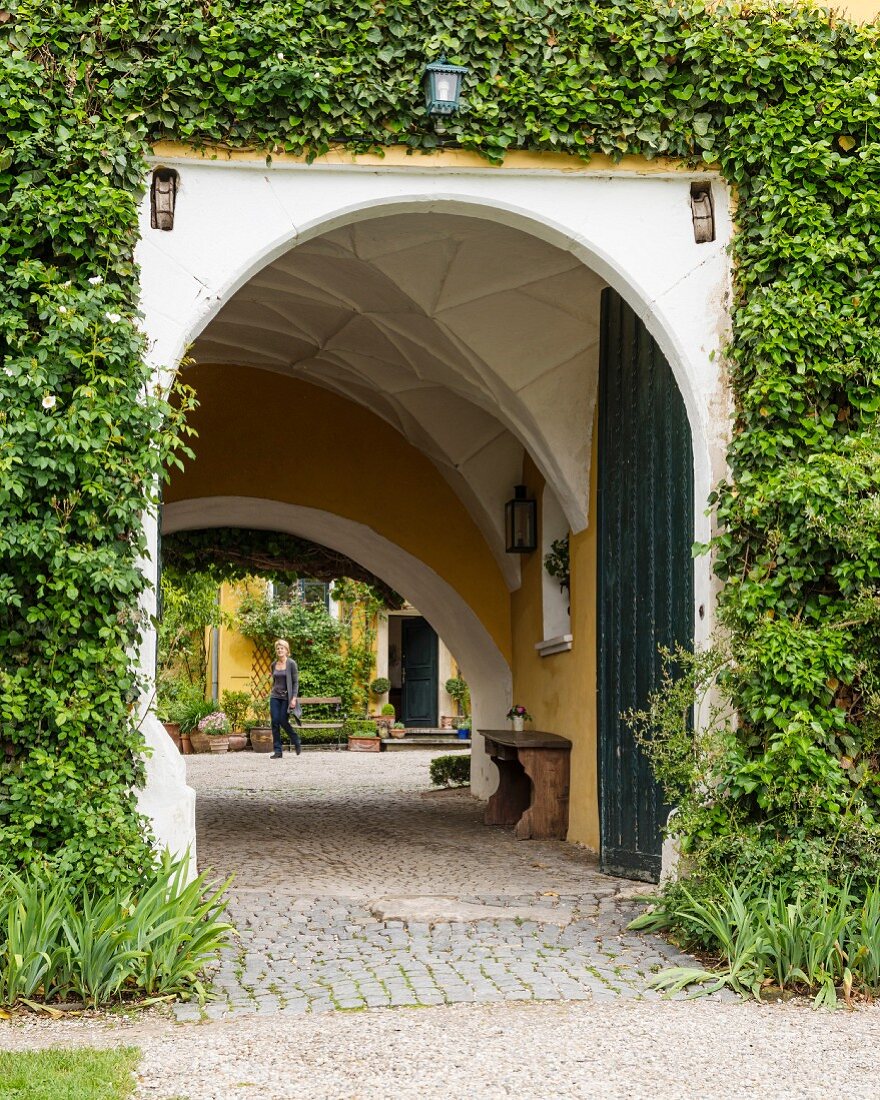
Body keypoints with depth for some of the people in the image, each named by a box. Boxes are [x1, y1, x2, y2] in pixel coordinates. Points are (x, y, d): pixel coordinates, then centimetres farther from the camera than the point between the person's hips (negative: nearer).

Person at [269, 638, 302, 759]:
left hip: (286, 697, -4)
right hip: (275, 697, 4)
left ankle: (296, 742, 18)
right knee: (275, 723, -3)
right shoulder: (274, 664, 8)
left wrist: (294, 698, -14)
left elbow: (295, 682, -7)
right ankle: (277, 751, 0)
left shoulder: (291, 663, -6)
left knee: (283, 722, -8)